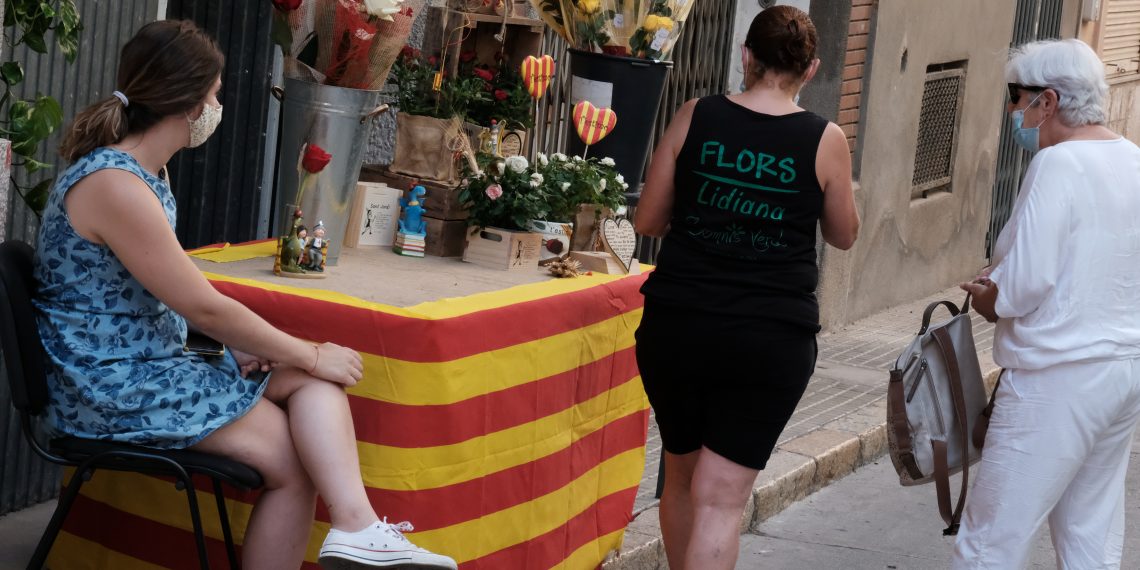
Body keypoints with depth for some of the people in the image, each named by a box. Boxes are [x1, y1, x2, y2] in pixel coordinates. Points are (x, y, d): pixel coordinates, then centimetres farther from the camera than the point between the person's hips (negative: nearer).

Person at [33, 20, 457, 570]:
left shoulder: (137, 173, 11)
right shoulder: (115, 187, -22)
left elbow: (182, 294, 15)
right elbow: (204, 306, -19)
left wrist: (239, 342, -4)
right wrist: (311, 355, -8)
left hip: (154, 366, 10)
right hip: (113, 392, -10)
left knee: (316, 379, -5)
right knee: (292, 460, -10)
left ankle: (356, 526, -23)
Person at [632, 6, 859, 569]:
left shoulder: (696, 117, -1)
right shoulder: (825, 140, -3)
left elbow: (647, 221, 5)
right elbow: (844, 235, 11)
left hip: (676, 326, 2)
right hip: (771, 339, -2)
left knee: (682, 475, 21)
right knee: (720, 499, -2)